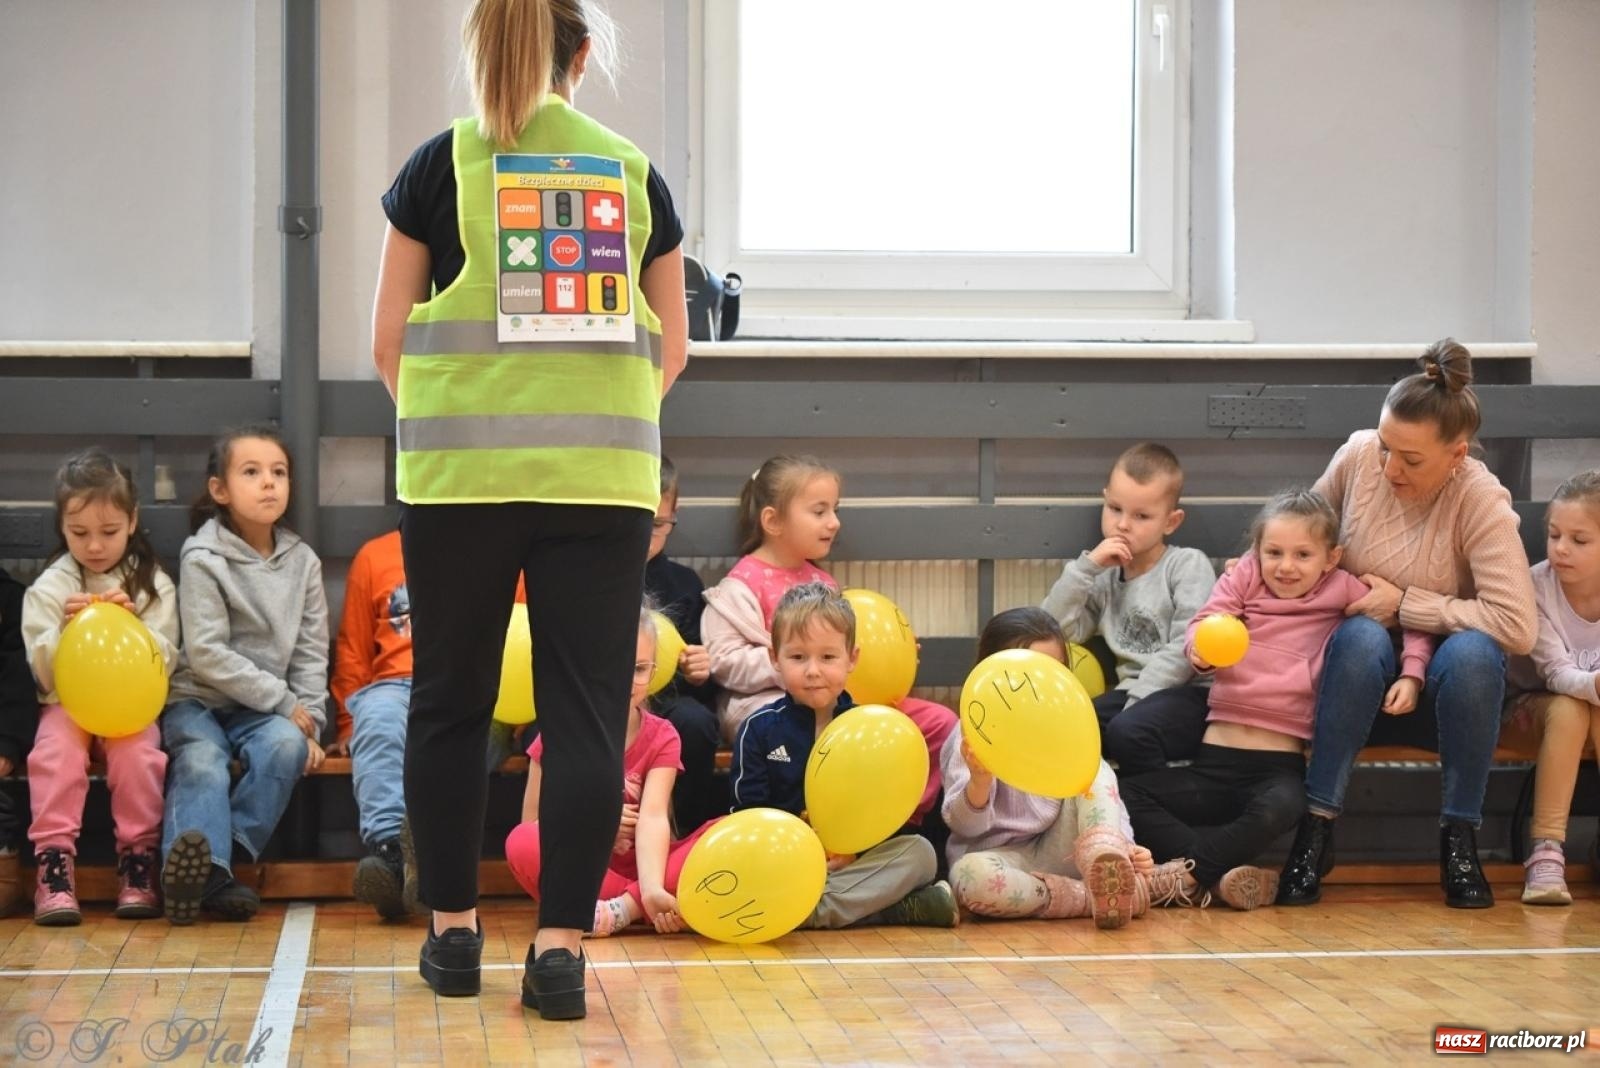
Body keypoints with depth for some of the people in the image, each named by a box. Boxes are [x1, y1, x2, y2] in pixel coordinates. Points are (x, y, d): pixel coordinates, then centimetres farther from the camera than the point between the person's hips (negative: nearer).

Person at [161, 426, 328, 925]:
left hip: (269, 710, 4)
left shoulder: (302, 561, 9)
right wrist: (283, 702, -14)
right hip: (198, 698, -3)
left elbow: (311, 653, 9)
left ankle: (230, 854, -31)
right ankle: (208, 866, -51)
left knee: (287, 746, -28)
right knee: (202, 759, -32)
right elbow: (206, 654, -12)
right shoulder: (202, 558, -4)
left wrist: (310, 723, -5)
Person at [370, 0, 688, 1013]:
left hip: (459, 470, -1)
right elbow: (672, 347, 13)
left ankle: (454, 929, 18)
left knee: (450, 701, 11)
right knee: (587, 709, 2)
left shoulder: (441, 165, 4)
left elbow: (389, 339, 5)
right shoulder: (634, 172, 9)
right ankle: (562, 946, -2)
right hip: (604, 474, 1)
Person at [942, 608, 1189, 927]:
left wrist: (1126, 847, -15)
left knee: (1093, 770, -15)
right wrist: (979, 781, -33)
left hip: (1059, 853, 4)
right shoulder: (974, 736, -3)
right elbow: (965, 826, -11)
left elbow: (1107, 801, 6)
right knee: (970, 875, -39)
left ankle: (1106, 872, -44)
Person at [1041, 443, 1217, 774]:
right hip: (1131, 692, 5)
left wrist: (1134, 705, -17)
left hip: (1187, 693, -5)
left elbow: (1187, 649, -11)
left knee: (1128, 731, -34)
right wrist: (1085, 568, -2)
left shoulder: (1188, 565, 1)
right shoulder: (1104, 576, 16)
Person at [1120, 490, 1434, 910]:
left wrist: (1411, 674, -5)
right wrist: (1199, 648, -28)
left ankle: (1186, 878, -27)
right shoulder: (1244, 579, 8)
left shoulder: (1342, 591, 6)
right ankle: (1221, 874, -25)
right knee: (1124, 793, -19)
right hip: (1215, 762, 3)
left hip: (1279, 764, -2)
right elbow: (1205, 621, -5)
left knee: (1279, 808, -38)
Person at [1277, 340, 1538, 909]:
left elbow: (1518, 627, -26)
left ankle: (1459, 835, -19)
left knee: (1473, 651, -36)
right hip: (1358, 670, 1)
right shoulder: (1358, 456, -9)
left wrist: (1406, 603, -22)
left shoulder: (1481, 502, -19)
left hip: (1440, 687, -1)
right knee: (1361, 637, -34)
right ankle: (1317, 826, -27)